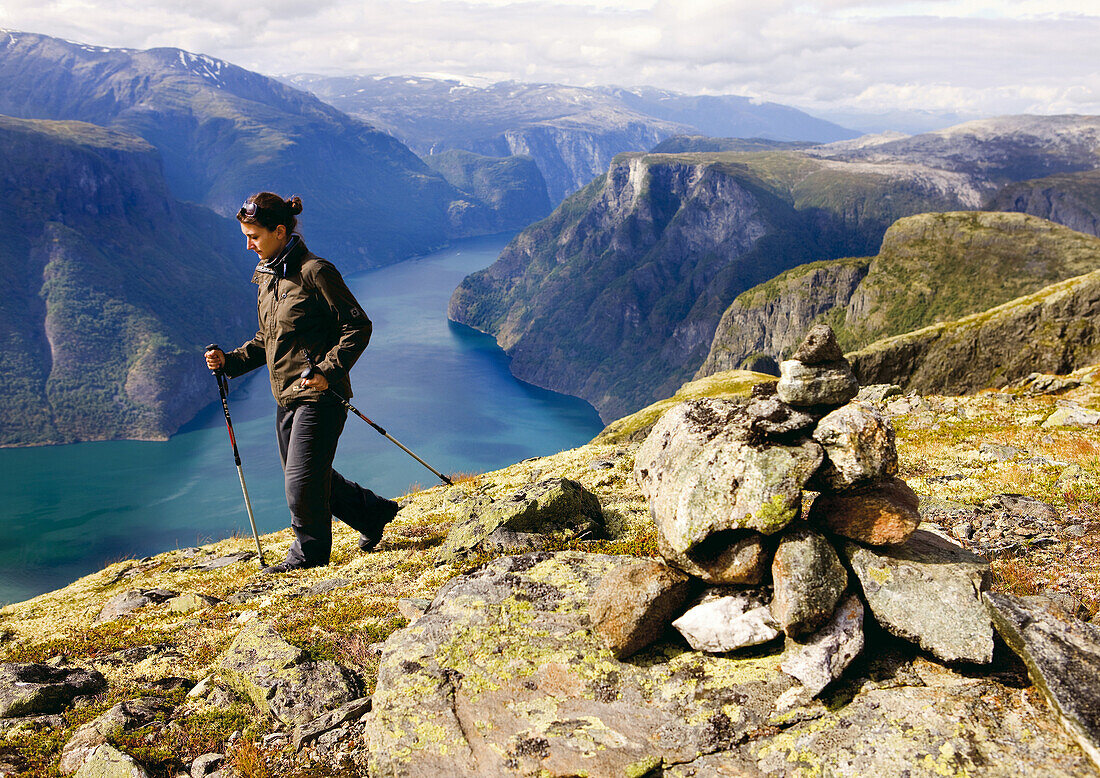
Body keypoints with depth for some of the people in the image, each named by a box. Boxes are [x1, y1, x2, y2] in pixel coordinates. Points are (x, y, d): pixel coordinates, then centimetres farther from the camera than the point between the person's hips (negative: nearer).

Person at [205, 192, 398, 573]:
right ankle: (372, 512, 35)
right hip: (286, 398, 9)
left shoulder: (315, 271, -14)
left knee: (302, 481, -2)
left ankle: (310, 552, 21)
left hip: (319, 396, -9)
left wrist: (328, 371, -23)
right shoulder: (265, 277, 12)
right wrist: (229, 361, 3)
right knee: (312, 479, 16)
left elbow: (358, 326, -14)